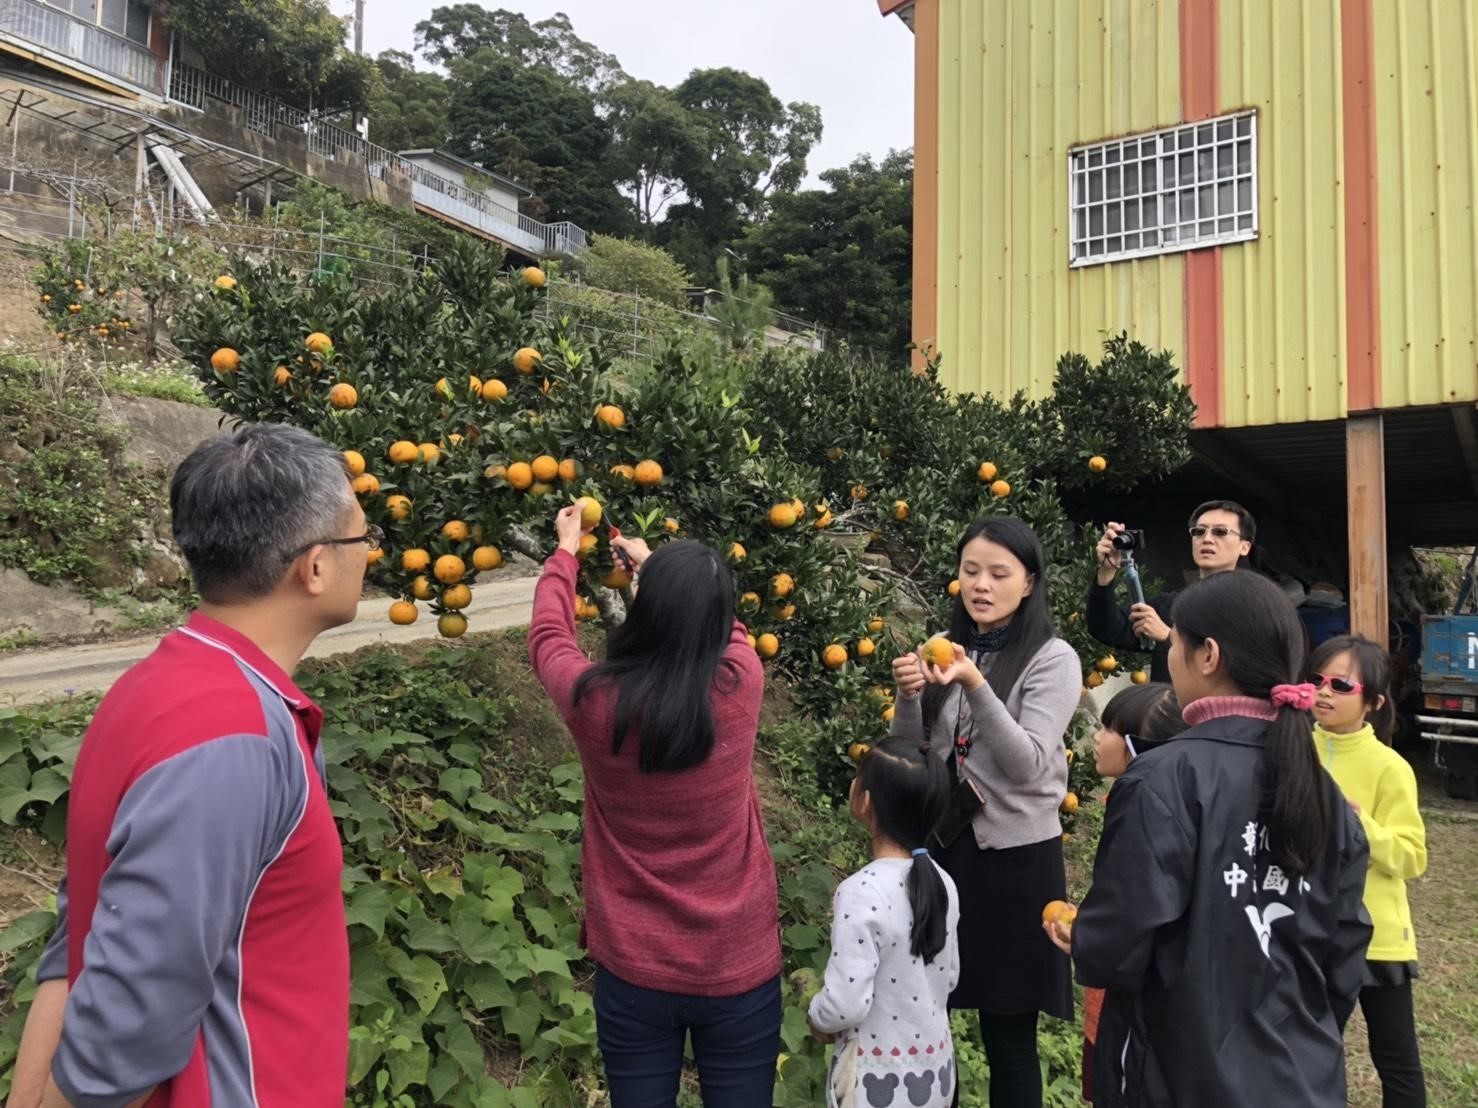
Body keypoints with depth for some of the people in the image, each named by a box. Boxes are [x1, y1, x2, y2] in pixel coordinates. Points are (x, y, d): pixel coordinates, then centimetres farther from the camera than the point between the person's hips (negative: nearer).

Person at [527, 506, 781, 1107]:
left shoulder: (595, 699, -17)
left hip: (634, 969, 0)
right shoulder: (741, 684, -16)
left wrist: (567, 551, 23)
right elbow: (718, 625, 9)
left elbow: (548, 636, 6)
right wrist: (653, 560, 23)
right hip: (739, 966, 1)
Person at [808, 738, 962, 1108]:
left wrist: (817, 1020, -5)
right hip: (936, 1070, 6)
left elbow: (845, 1006, -25)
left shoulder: (861, 892, -25)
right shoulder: (942, 883, -5)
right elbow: (949, 977, 7)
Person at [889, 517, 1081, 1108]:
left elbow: (1028, 766, -18)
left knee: (1009, 1037, 6)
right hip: (941, 844, 4)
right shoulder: (950, 649, 5)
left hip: (1016, 857, -4)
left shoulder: (1053, 659, -8)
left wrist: (975, 686, -29)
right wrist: (909, 697, -14)